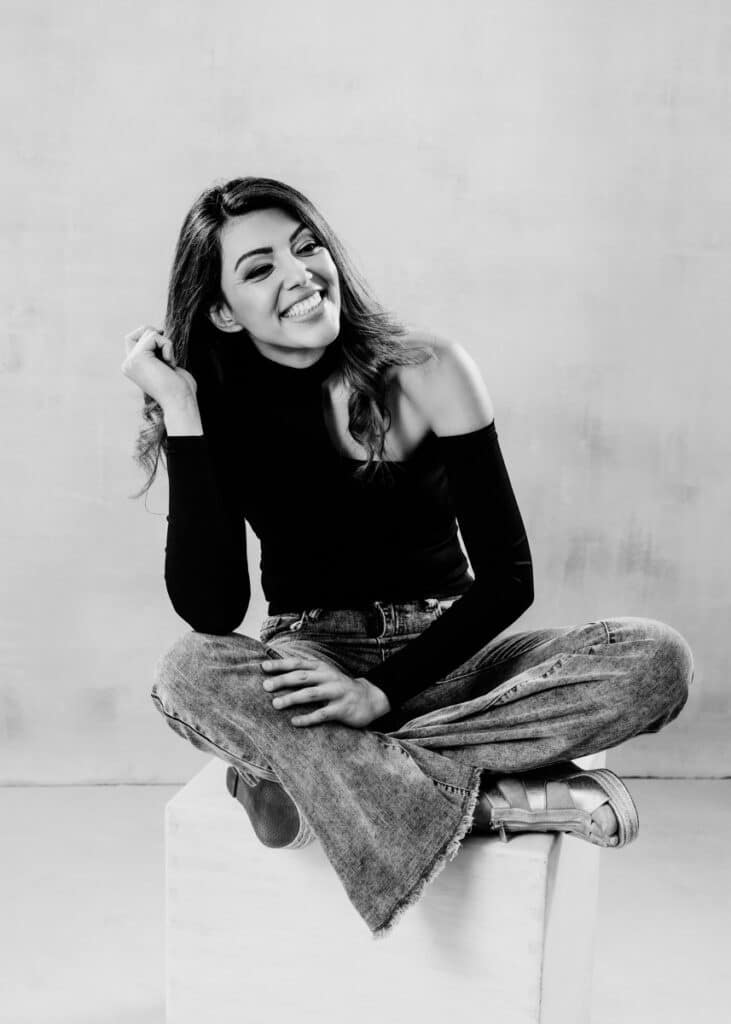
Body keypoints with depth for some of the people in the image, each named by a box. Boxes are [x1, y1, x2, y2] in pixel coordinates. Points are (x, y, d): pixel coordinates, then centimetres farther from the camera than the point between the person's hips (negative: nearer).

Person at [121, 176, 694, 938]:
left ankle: (306, 774, -27)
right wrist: (179, 412, -20)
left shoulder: (426, 373, -8)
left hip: (438, 659, 1)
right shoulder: (218, 413, -5)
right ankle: (498, 799, -28)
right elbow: (211, 613, -19)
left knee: (656, 658, -24)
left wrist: (384, 691, -21)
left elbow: (507, 578, -10)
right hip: (307, 668, 0)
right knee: (188, 673, -33)